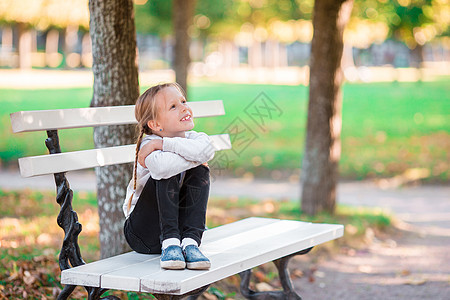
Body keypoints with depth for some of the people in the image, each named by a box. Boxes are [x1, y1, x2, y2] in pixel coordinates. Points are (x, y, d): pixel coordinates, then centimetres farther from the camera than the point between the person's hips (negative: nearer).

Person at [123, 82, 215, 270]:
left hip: (180, 226, 4)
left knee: (200, 171, -17)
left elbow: (206, 150, -29)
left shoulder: (193, 138, -2)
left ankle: (191, 242, -23)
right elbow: (162, 167, -42)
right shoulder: (148, 145, -16)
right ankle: (170, 243, -29)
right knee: (166, 174, -26)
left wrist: (162, 143, -29)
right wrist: (194, 158, -25)